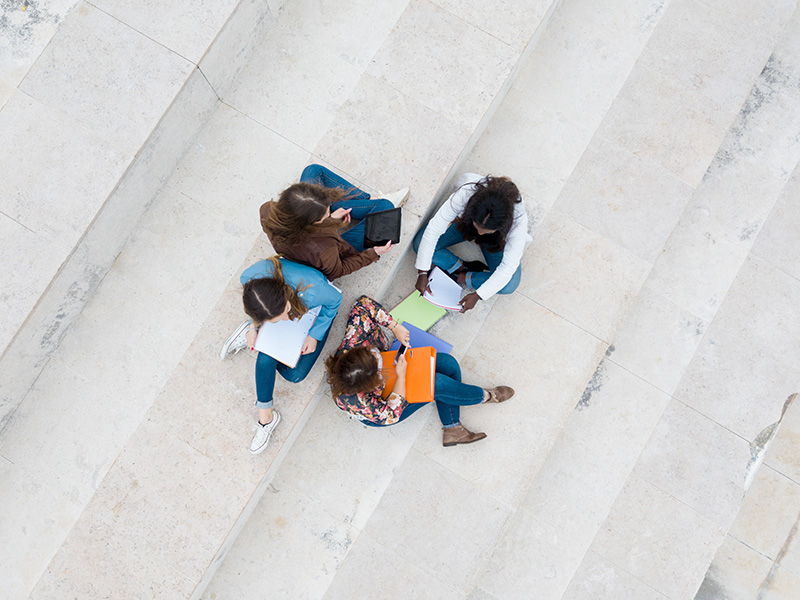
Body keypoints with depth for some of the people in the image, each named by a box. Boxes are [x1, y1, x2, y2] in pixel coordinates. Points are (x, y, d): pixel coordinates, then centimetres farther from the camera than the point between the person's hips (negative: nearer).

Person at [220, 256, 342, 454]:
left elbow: (335, 299, -20)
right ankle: (265, 417, 2)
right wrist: (254, 326, -14)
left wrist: (315, 335, -18)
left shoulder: (313, 287, -46)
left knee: (295, 374, -11)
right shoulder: (249, 278, -35)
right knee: (266, 358, -20)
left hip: (314, 312, -2)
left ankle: (249, 334, 10)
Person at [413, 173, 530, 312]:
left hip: (497, 239, -1)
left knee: (509, 285, -23)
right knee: (420, 243, -18)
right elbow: (434, 229, -32)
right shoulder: (465, 194, -42)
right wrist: (422, 273, -30)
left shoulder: (518, 219, -41)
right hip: (464, 222, 1)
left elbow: (508, 266, -32)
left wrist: (477, 295, -33)